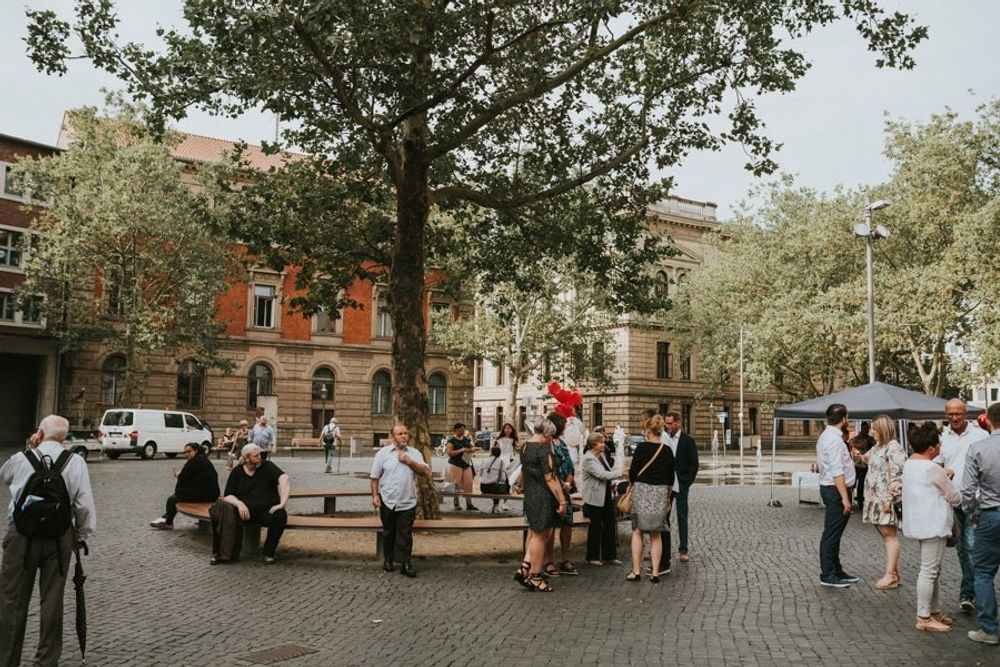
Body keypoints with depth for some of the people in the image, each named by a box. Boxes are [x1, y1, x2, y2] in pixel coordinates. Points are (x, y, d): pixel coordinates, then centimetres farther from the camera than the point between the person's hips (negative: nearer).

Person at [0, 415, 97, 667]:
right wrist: (81, 536, 8)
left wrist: (29, 450, 17)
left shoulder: (21, 459, -4)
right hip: (60, 537, 1)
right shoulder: (76, 462, -4)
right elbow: (85, 504, -5)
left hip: (22, 535, -1)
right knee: (52, 600, 10)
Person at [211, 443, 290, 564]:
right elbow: (227, 496, 3)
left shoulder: (267, 466, 0)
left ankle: (268, 552, -11)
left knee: (280, 515, -33)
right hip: (245, 510, 2)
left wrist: (282, 503, -29)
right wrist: (239, 504, -19)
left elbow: (285, 478, -17)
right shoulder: (237, 471, 8)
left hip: (267, 510, -1)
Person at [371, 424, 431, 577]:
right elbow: (375, 477, 2)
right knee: (388, 533, 13)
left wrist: (409, 462, -15)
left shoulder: (415, 453, 5)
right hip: (387, 502, 0)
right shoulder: (383, 453, 0)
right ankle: (388, 560, 28)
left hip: (408, 503, 0)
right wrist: (375, 496, -5)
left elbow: (426, 471, -6)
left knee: (405, 535, 0)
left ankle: (406, 564, 4)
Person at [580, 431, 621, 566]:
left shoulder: (601, 455, 9)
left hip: (606, 496, 8)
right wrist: (620, 474, -26)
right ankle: (593, 557, 15)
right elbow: (602, 474, -26)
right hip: (595, 498, -8)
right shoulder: (588, 459, -18)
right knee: (596, 526, 2)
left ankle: (610, 555, 17)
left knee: (610, 525, 9)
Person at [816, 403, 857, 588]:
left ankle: (836, 571, 26)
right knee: (832, 533, -3)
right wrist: (845, 498, -25)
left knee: (834, 533, 17)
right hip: (836, 490, -10)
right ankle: (828, 575, 3)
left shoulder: (826, 436, 14)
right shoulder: (835, 439, -18)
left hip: (828, 487, 10)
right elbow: (837, 472, -24)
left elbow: (820, 465, 20)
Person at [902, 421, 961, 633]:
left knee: (932, 569, 18)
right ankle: (923, 618, 2)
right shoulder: (932, 469, -19)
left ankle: (933, 611, 26)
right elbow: (954, 497, -9)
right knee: (929, 570, -4)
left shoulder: (909, 464, 9)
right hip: (932, 524, -10)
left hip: (921, 523, 10)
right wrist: (959, 498, 12)